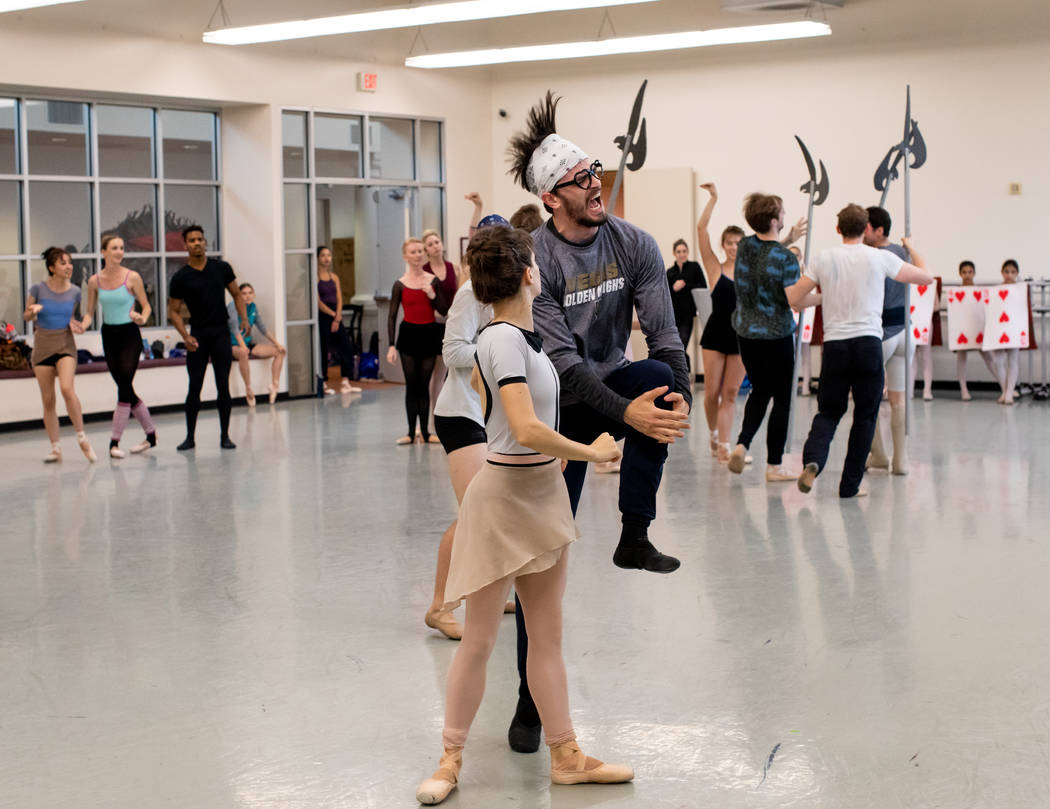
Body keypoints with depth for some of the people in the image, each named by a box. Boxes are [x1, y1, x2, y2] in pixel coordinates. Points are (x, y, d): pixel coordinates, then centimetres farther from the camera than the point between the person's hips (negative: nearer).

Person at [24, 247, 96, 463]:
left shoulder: (75, 292, 0)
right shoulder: (38, 289, -6)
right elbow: (26, 317, 5)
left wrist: (74, 325, -5)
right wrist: (33, 311, -17)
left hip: (65, 344, 0)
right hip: (42, 346, 0)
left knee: (67, 389, -23)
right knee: (48, 400, 3)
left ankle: (82, 438, -10)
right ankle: (55, 448, 13)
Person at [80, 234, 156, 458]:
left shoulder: (132, 277, -6)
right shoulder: (95, 281, 3)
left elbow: (146, 306, 0)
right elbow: (90, 312, 8)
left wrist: (142, 319, -21)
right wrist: (82, 326, -12)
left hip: (129, 335, -4)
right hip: (109, 336, 4)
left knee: (124, 386, -11)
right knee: (126, 389, 9)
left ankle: (115, 441, -7)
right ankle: (151, 433, 24)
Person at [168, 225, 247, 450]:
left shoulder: (221, 268, 4)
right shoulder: (181, 277, -2)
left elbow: (236, 294, 14)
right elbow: (173, 311, 1)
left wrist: (244, 318, -1)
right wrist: (186, 336, -13)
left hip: (221, 333, 1)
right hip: (198, 336, -1)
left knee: (223, 387, 1)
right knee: (194, 388, -1)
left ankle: (225, 436, 10)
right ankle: (190, 437, 9)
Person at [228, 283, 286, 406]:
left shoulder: (253, 307, 8)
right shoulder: (232, 306, -12)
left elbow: (262, 327, 15)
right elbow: (235, 328, -24)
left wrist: (276, 343, 9)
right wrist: (242, 346, -37)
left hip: (249, 343, 8)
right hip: (233, 345, -8)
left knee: (280, 351, -2)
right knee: (243, 352, -43)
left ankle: (274, 385, -11)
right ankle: (248, 389, -34)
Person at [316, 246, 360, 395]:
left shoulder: (334, 277, 13)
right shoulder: (315, 277, -6)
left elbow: (339, 299, 8)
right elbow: (318, 302, -11)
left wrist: (337, 318, -6)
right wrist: (333, 315, -11)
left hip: (335, 316, 6)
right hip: (322, 316, -6)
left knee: (347, 347, -2)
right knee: (323, 350, -2)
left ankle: (345, 383, 1)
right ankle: (323, 384, 7)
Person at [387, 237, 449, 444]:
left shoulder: (434, 281, 2)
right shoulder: (400, 285, -1)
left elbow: (444, 311, 1)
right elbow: (392, 317, -1)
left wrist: (432, 295, -15)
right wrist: (391, 345, -7)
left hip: (429, 334, 1)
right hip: (408, 334, -1)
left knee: (424, 384, 4)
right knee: (411, 385, 2)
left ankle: (424, 432, 9)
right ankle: (411, 432, 7)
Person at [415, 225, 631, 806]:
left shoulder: (520, 336, 8)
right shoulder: (503, 339, -20)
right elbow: (527, 430, -30)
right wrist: (592, 452, -18)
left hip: (542, 493, 9)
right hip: (505, 494, -9)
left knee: (548, 636, 13)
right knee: (479, 640, 3)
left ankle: (566, 755, 21)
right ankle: (451, 758, 16)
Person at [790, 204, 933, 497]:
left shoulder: (823, 259, 5)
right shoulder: (881, 258, 1)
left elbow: (794, 300, 5)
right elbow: (927, 278, 11)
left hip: (834, 344, 2)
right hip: (868, 343, -2)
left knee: (828, 412, 12)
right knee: (865, 416, 9)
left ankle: (812, 460, -15)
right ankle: (850, 485, 10)